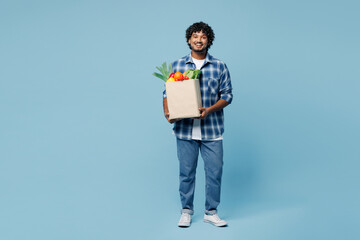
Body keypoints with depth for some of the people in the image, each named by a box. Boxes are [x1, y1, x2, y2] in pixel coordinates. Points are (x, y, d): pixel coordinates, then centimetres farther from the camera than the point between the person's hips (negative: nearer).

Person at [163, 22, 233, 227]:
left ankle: (211, 212, 18)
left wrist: (210, 110, -14)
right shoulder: (177, 66, 7)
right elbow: (168, 92, 9)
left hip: (212, 129, 0)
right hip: (185, 129, 0)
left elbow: (227, 95, 2)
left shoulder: (220, 67, 4)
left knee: (214, 171, 3)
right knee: (187, 172, 7)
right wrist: (167, 112, -9)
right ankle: (186, 212, 21)